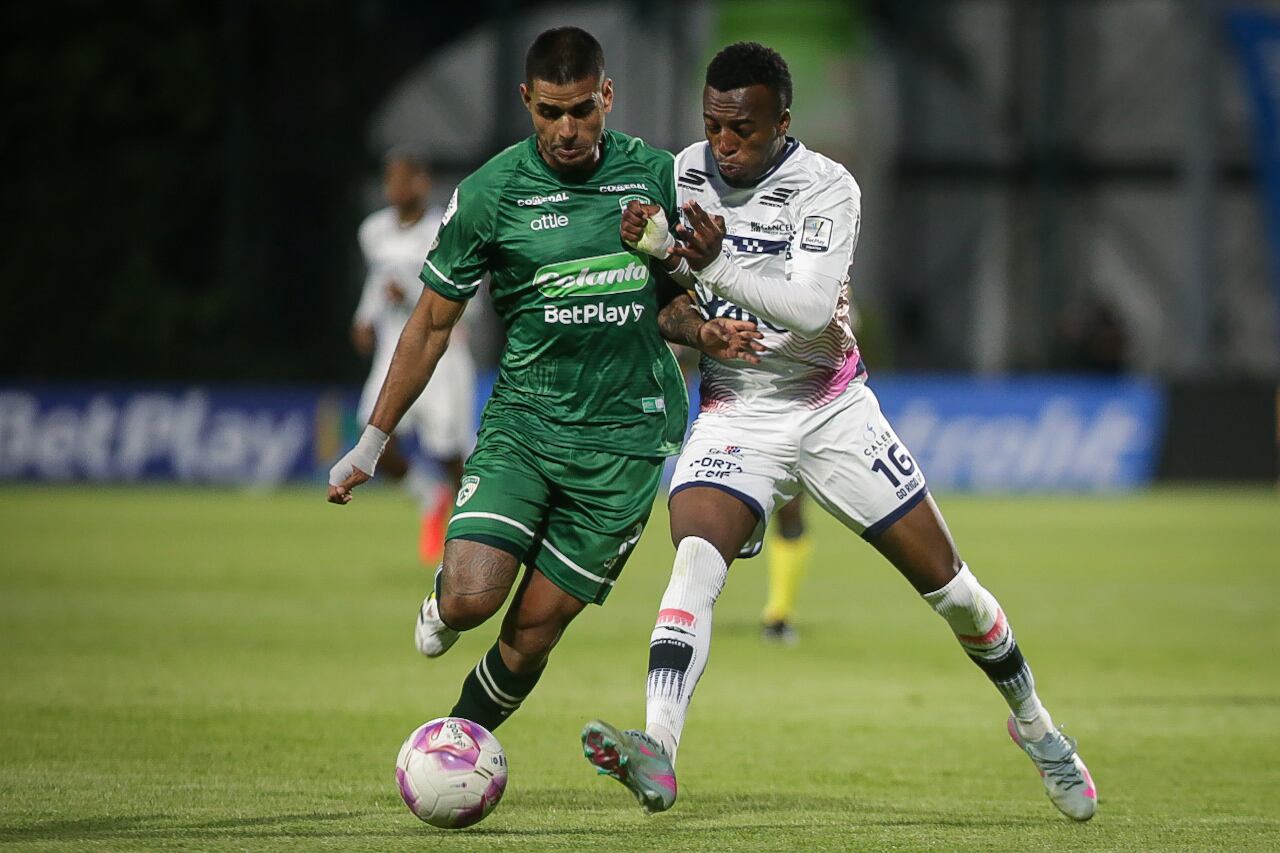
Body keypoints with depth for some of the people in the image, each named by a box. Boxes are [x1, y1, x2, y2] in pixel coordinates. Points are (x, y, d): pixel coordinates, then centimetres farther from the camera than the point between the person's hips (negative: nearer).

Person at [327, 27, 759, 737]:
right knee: (472, 598, -19)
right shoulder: (489, 194, -6)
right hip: (523, 419, -1)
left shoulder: (655, 174, 1)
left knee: (531, 631, -1)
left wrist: (703, 331, -6)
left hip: (626, 438, 1)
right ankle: (443, 606, 19)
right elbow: (431, 326, 5)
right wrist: (371, 445, 7)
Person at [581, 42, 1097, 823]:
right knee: (695, 558, -27)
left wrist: (716, 266, -43)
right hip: (734, 418, 1)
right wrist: (648, 242, -15)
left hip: (834, 413, -1)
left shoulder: (827, 188, -16)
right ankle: (657, 752, -42)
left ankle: (1033, 722, 31)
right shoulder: (684, 173, -3)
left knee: (946, 582, 5)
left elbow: (811, 306, -29)